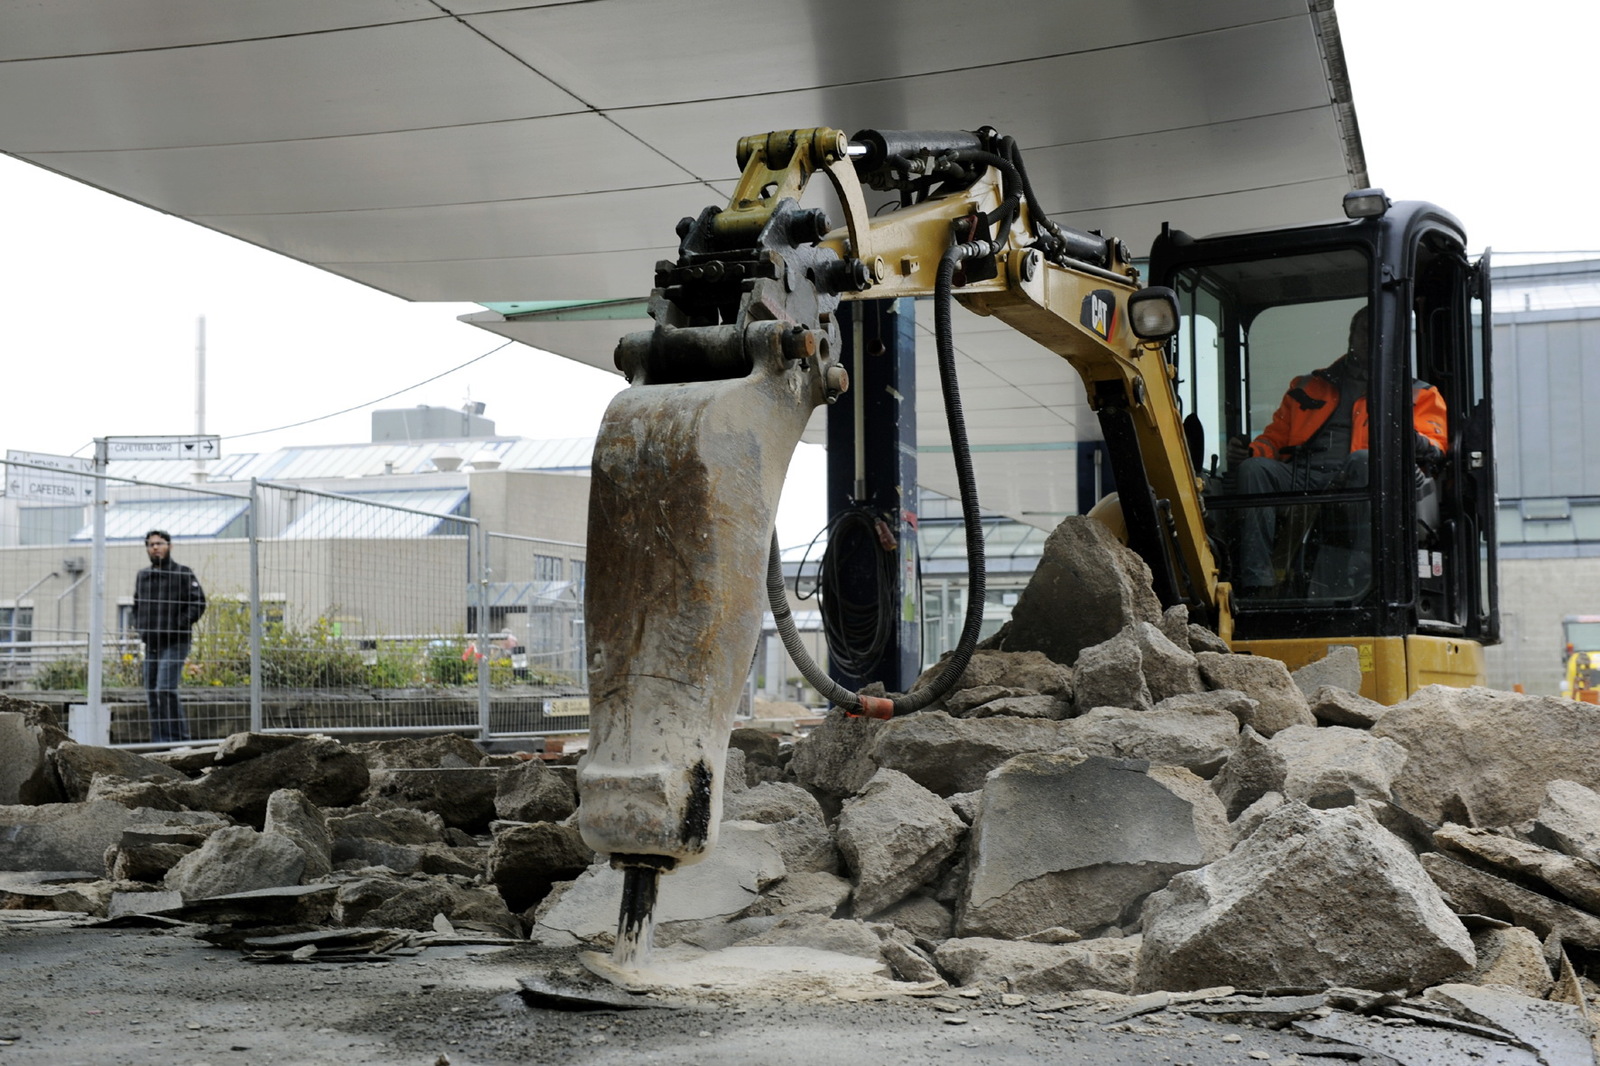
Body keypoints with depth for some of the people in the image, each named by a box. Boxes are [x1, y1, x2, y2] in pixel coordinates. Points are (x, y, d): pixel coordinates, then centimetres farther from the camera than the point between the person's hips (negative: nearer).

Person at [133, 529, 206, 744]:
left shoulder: (183, 574, -3)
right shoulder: (142, 576, 16)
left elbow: (198, 603, -9)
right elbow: (136, 605, 29)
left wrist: (179, 625, -15)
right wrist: (140, 627, 13)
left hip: (175, 643, -7)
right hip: (151, 644, 7)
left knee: (165, 690, -18)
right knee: (151, 693, 6)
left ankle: (178, 738, -13)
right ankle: (158, 741, 12)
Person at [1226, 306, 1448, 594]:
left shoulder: (1417, 394, 26)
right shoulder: (1309, 387, 34)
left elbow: (1434, 444, 9)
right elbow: (1275, 438, 28)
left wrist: (1416, 443, -18)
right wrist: (1248, 452, 3)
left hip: (1358, 484, -2)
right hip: (1301, 479, 3)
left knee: (1364, 460, -36)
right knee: (1254, 469, -27)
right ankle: (1256, 586, -40)